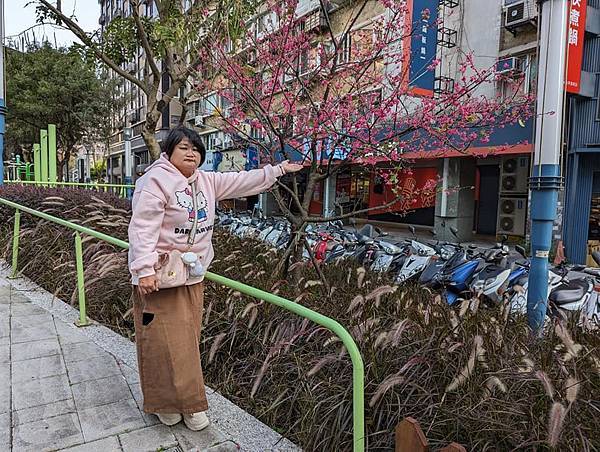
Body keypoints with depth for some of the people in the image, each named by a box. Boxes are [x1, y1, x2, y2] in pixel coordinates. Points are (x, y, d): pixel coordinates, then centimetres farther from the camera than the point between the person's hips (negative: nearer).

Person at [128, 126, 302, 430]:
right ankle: (165, 403, 20)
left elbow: (240, 182, 16)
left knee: (187, 339, 13)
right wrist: (144, 270, -25)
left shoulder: (206, 182, 10)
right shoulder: (155, 181, -13)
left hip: (192, 276, 7)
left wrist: (277, 170, 16)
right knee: (164, 341, 1)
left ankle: (186, 402, 28)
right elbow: (143, 227, -19)